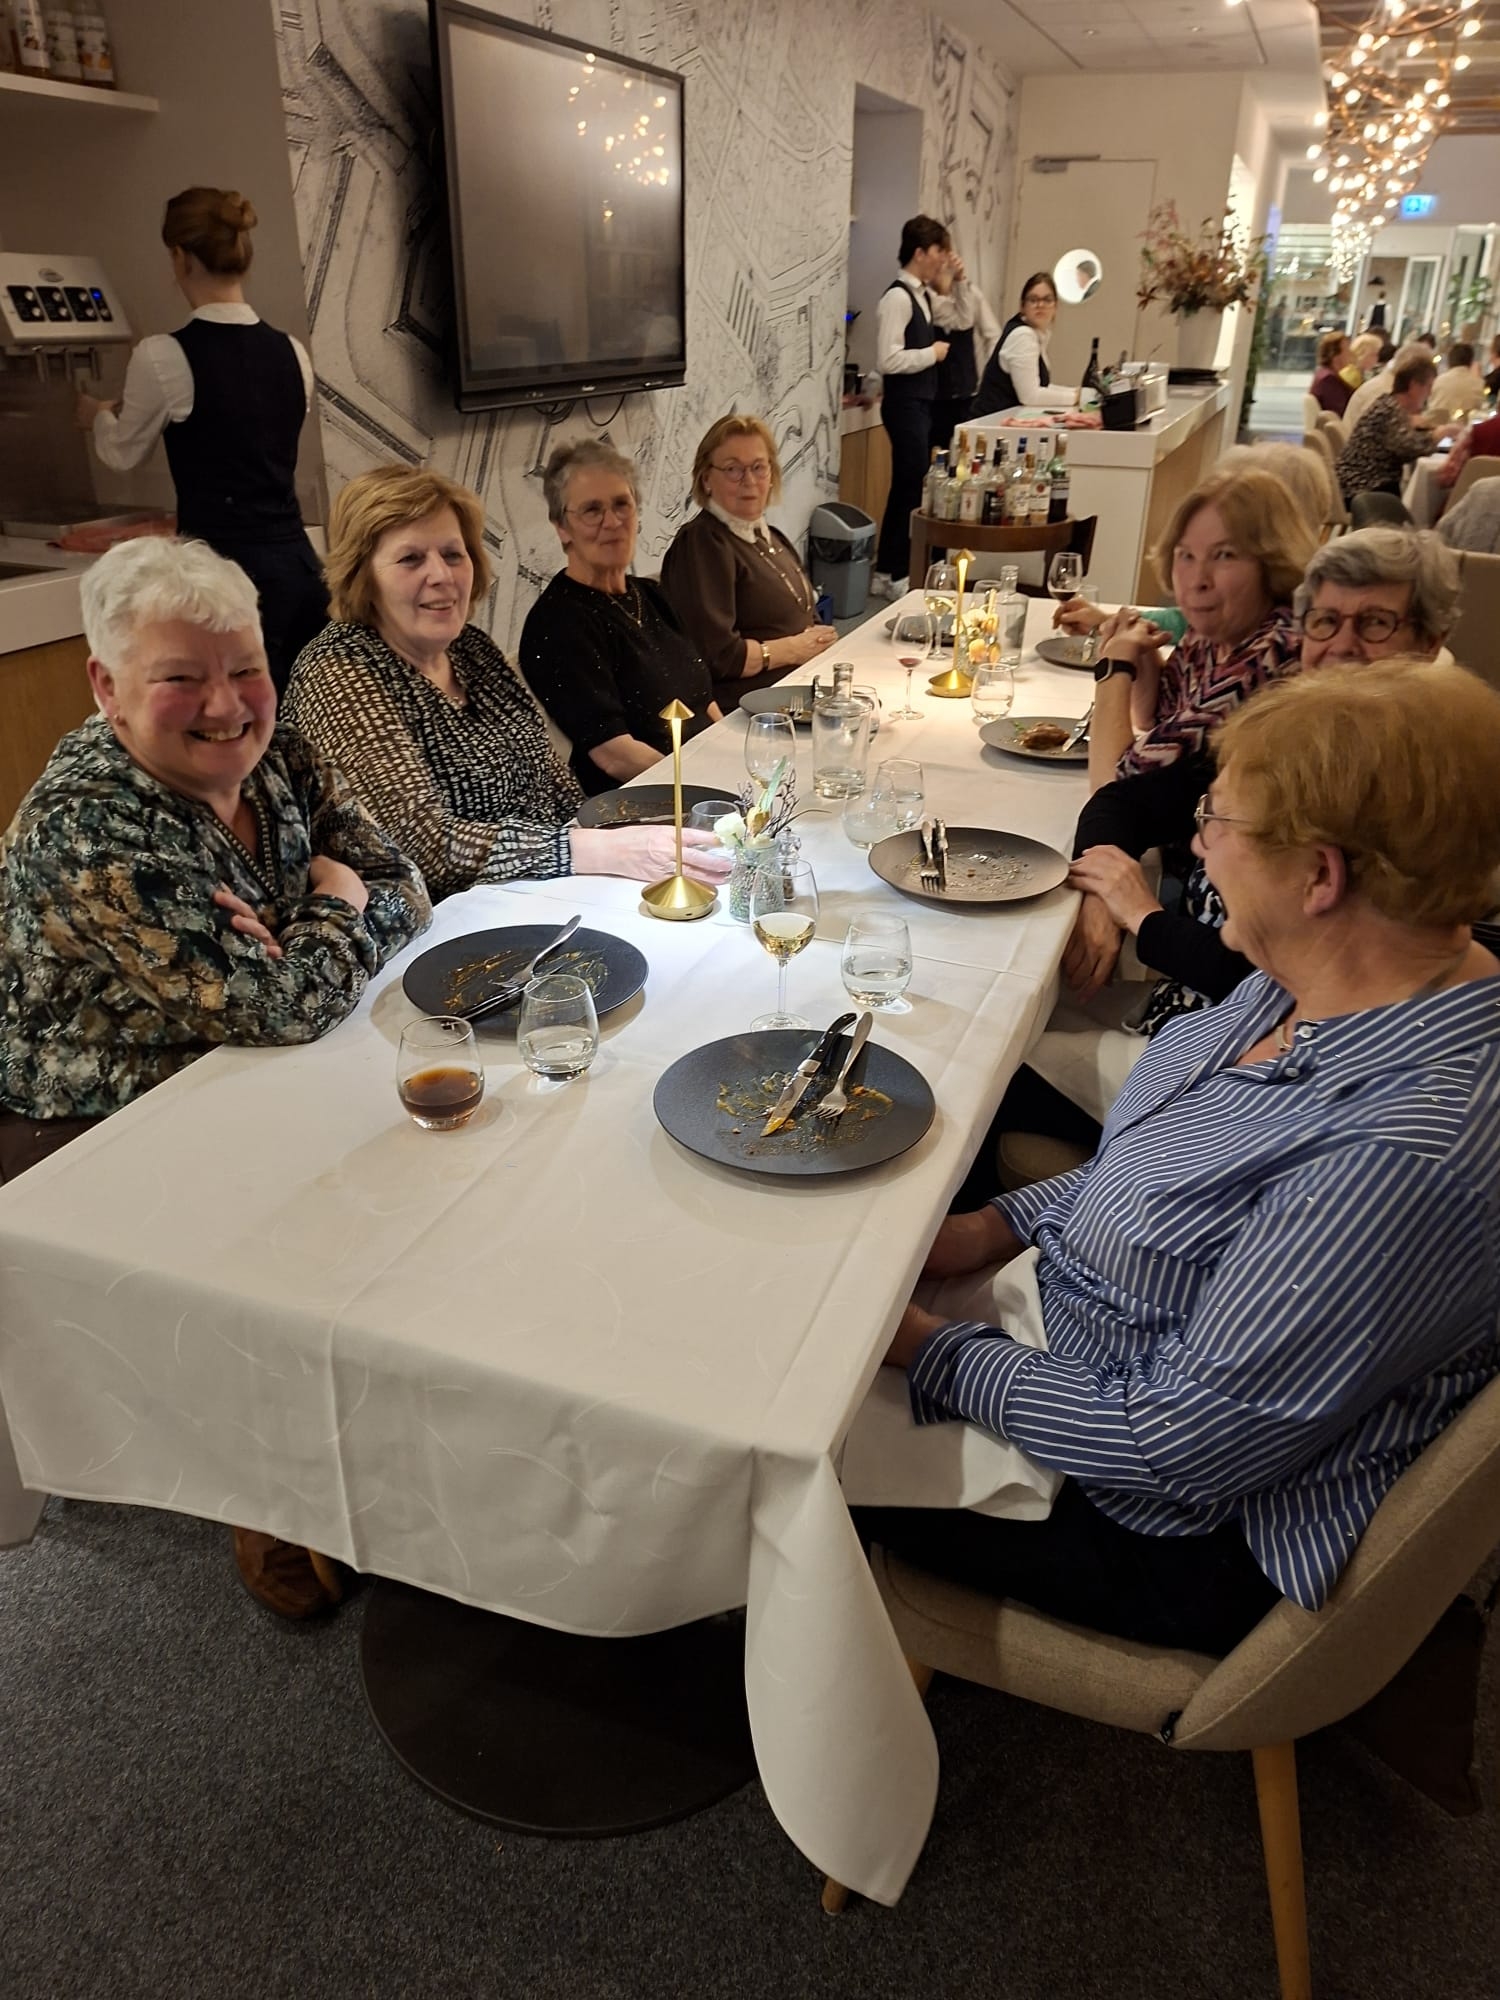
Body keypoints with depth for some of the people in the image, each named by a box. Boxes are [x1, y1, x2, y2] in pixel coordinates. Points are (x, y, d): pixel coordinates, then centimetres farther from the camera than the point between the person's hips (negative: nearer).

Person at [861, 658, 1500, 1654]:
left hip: (1183, 1536, -8)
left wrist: (934, 1350, -19)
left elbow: (1181, 1449, -30)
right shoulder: (1316, 984, -8)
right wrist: (1001, 1226, 0)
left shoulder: (1405, 1157, -37)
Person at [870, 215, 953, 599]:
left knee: (907, 487, 13)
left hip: (921, 403, 10)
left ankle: (886, 572, 22)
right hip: (905, 405, -10)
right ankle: (896, 576, 5)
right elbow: (888, 360, -25)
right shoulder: (898, 297, -15)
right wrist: (933, 353, -14)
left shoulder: (922, 295, 13)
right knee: (911, 486, -5)